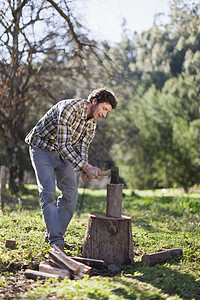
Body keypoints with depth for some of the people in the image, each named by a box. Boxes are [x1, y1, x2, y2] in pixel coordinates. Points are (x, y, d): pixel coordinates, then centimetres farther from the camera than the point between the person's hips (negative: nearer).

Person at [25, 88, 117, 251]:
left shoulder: (92, 122, -5)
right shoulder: (69, 109, -31)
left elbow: (82, 147, -3)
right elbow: (64, 146, -34)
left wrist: (85, 170, -23)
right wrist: (86, 167, -37)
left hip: (63, 152, 8)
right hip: (42, 148, -7)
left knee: (71, 193, 0)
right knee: (48, 192, -16)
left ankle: (54, 235, 10)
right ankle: (56, 240, -16)